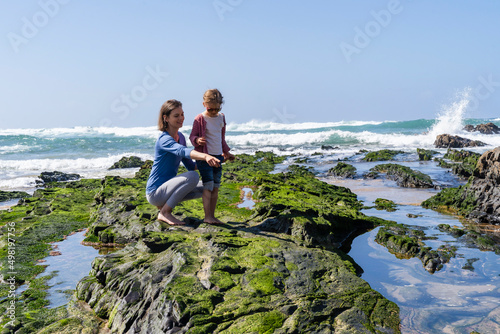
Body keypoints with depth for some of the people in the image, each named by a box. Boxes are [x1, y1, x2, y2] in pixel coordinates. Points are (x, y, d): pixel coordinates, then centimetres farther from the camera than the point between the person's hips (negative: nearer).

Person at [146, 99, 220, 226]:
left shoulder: (180, 137, 10)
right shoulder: (164, 139, -19)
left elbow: (190, 165, 13)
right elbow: (182, 151, -40)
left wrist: (210, 161, -1)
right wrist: (205, 156, -57)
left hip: (165, 188, 9)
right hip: (154, 192, -9)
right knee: (193, 177, -28)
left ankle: (165, 204, 12)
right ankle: (164, 212, -15)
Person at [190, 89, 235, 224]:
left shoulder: (221, 118, 11)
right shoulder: (199, 119, -6)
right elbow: (192, 136, -3)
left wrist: (226, 152, 27)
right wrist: (197, 140, -25)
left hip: (218, 156, 6)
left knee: (216, 187, 6)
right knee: (208, 185, -11)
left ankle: (212, 216, 13)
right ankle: (207, 216, -7)